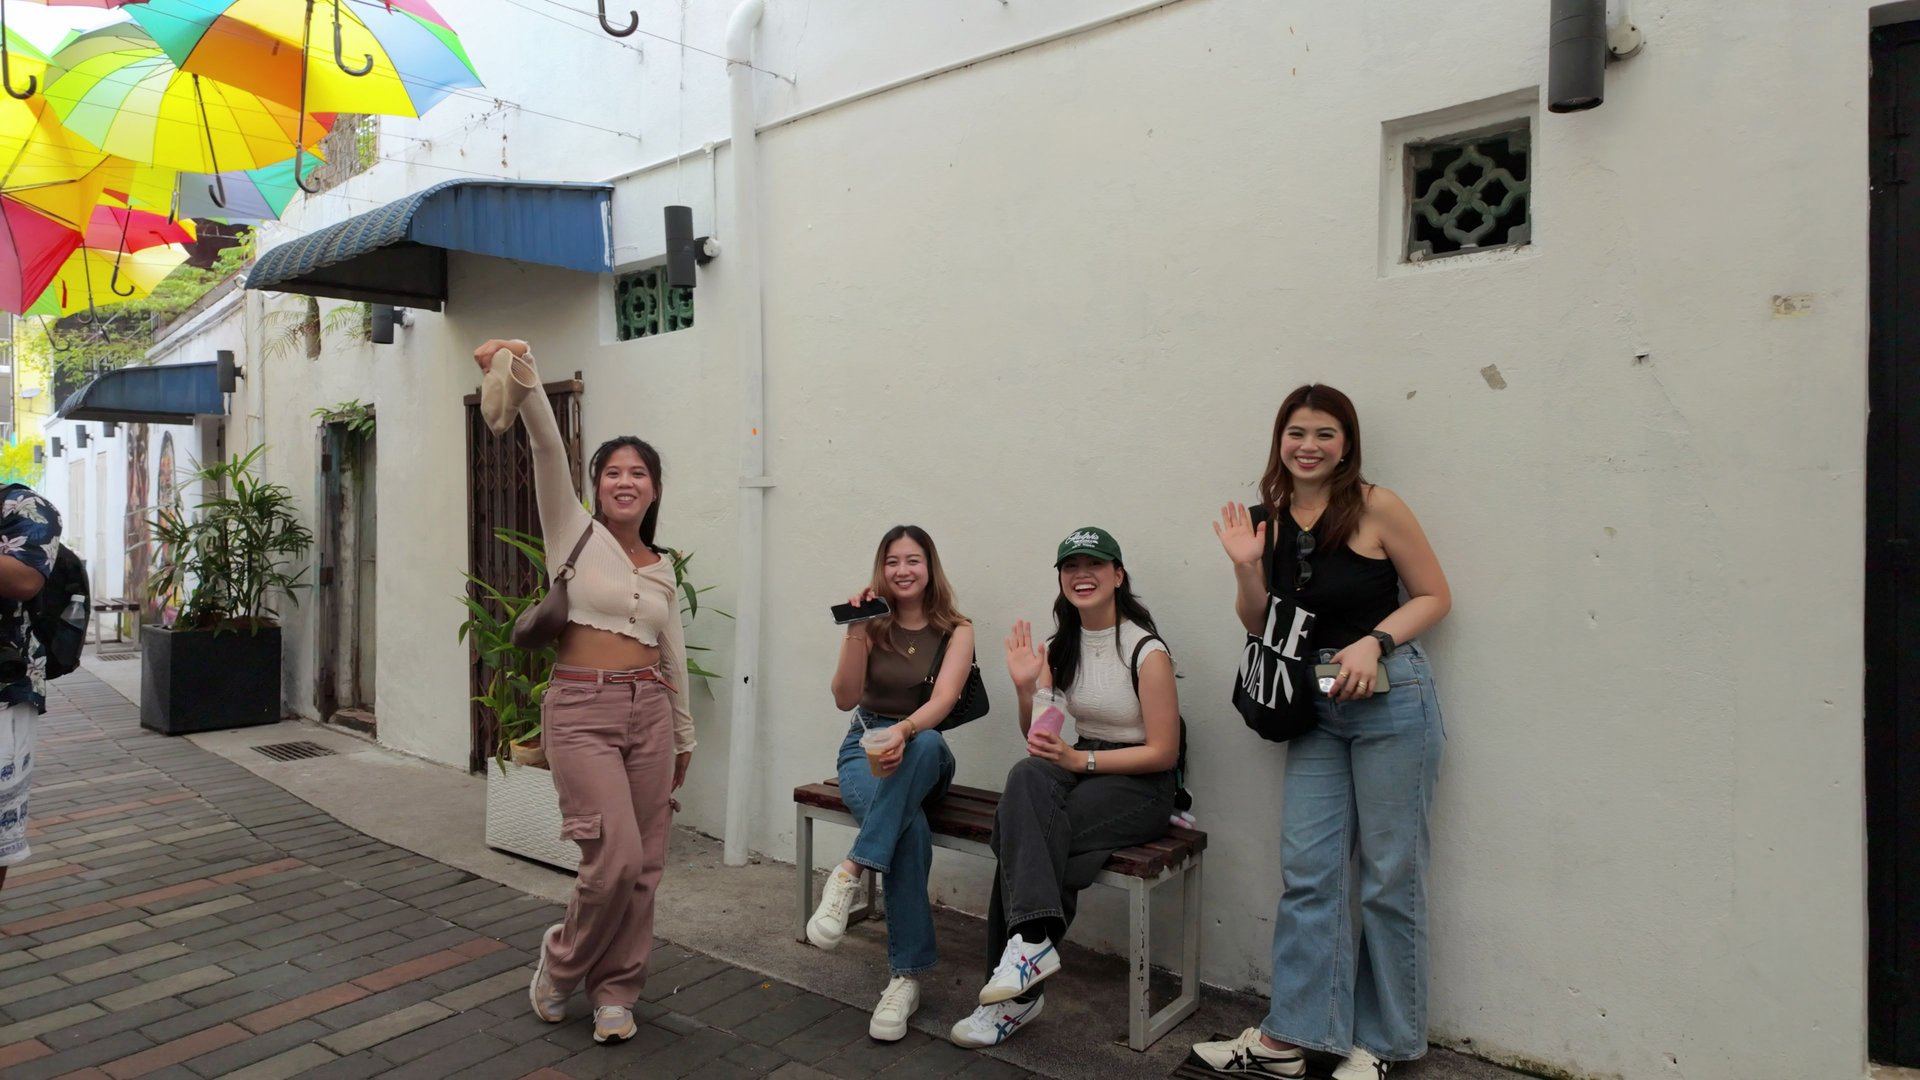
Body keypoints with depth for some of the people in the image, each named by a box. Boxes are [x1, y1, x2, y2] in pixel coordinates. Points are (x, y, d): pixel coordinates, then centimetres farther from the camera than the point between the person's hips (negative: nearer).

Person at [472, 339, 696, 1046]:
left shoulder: (662, 568, 13)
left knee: (643, 865, 6)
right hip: (581, 710, -4)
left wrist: (684, 735, 22)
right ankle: (561, 963, 20)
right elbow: (548, 450, -15)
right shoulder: (574, 532, 2)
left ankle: (615, 992, 25)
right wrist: (525, 380, -29)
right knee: (614, 859, -11)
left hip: (649, 711, 5)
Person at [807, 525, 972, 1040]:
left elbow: (943, 699, -19)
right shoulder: (871, 623, 3)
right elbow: (845, 699, -9)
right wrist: (856, 631, -21)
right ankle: (906, 975, -26)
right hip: (865, 745, 0)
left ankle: (852, 870, -34)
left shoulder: (955, 630, -1)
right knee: (911, 829, -33)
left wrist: (903, 731, -40)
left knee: (926, 743, -40)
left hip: (924, 752, 0)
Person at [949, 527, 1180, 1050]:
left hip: (1139, 785, -5)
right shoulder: (1059, 647, 7)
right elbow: (1037, 739, 10)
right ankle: (1033, 939, -27)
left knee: (1024, 831, -27)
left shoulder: (1146, 651, -11)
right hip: (1076, 770, 5)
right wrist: (1026, 688, -9)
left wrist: (1080, 760, -18)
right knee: (1026, 777, -29)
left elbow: (1163, 753, -10)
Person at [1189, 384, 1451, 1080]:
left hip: (1390, 698, -4)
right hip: (1316, 708, 5)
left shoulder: (1375, 508, -8)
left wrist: (1374, 642, -17)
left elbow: (1434, 595, -3)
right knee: (1306, 871, 7)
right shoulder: (1268, 517, 5)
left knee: (1388, 874, 7)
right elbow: (1260, 626, 8)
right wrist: (1245, 566, -9)